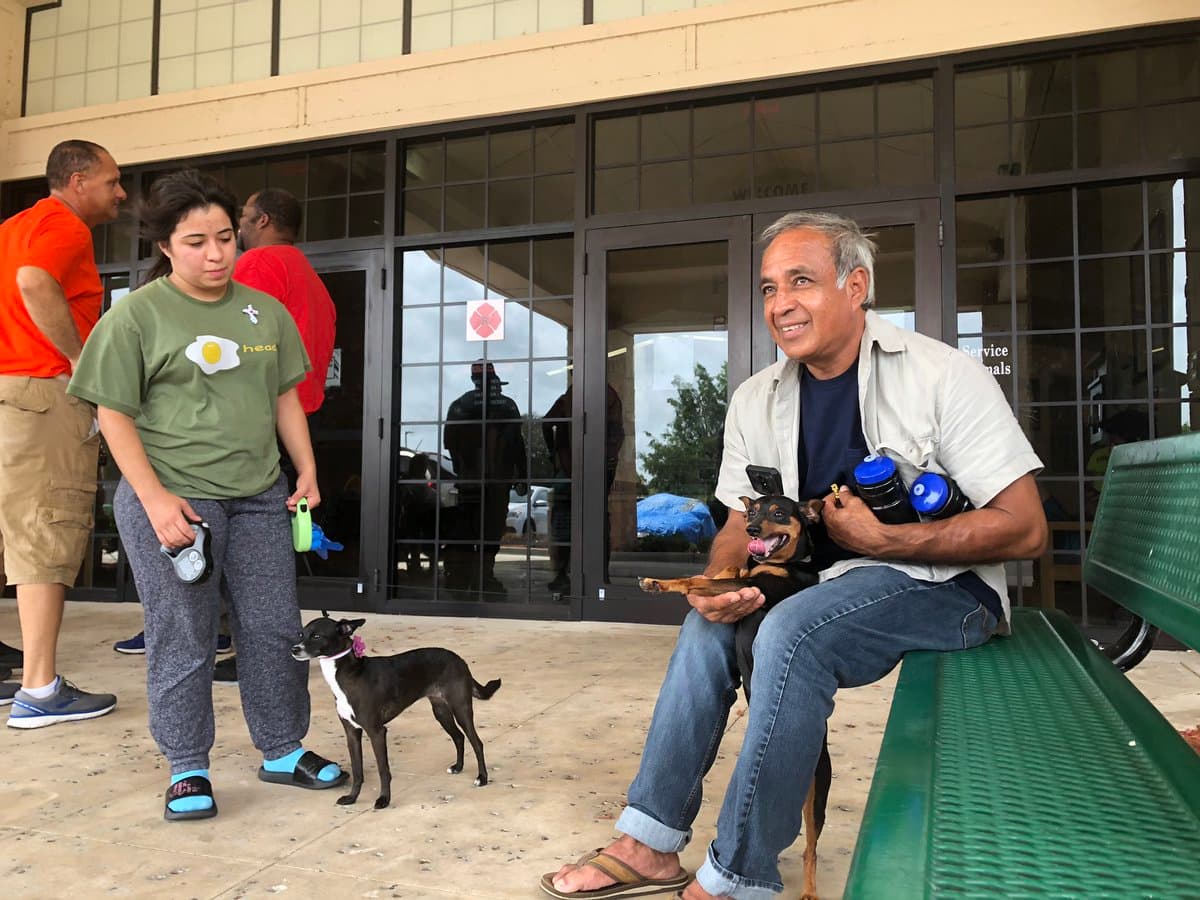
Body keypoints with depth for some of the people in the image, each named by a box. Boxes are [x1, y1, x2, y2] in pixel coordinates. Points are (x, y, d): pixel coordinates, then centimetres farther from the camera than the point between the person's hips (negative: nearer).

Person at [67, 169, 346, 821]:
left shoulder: (265, 312, 9)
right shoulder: (136, 315, -4)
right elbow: (114, 416, -5)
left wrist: (307, 471, 6)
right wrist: (156, 499, -13)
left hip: (259, 498, 4)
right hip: (171, 501, -4)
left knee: (274, 629, 10)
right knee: (182, 639, 5)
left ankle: (282, 750, 27)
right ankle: (187, 770, 22)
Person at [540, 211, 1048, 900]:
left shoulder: (943, 375, -13)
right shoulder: (757, 400, 5)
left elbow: (1024, 529, -16)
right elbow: (741, 525, 8)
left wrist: (881, 541, -22)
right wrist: (719, 582, -15)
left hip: (949, 585, -6)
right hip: (831, 590, 6)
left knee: (792, 629, -29)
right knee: (709, 623, -13)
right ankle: (650, 842, -4)